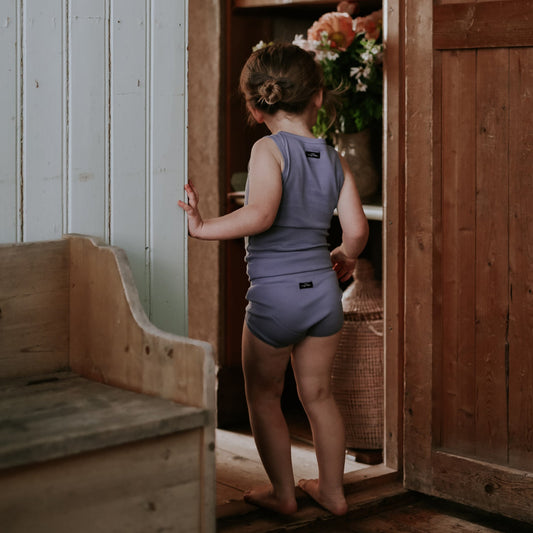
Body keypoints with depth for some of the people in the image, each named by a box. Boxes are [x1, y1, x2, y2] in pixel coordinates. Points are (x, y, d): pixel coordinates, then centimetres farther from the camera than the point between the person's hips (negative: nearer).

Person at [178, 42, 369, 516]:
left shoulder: (269, 150, -12)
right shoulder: (334, 161, 2)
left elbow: (260, 214, -27)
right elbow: (356, 230, -1)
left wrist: (203, 227, -19)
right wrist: (344, 257, 19)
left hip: (275, 295, -5)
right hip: (324, 292, 5)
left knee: (264, 395, 15)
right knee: (318, 393, 19)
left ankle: (283, 493, 24)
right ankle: (333, 490, 29)